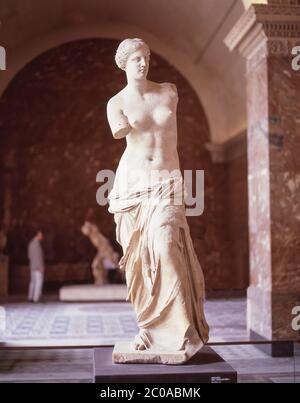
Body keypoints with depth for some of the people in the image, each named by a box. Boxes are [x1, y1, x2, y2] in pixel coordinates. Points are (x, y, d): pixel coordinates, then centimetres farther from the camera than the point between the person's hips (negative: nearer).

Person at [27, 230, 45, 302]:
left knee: (33, 281, 11)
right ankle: (36, 298, -13)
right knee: (39, 281, -9)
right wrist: (41, 266, -18)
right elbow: (38, 256, -20)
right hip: (37, 266, -10)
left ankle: (30, 297, 11)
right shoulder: (36, 243, -16)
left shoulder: (31, 243, 15)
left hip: (33, 266, 10)